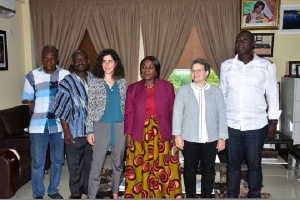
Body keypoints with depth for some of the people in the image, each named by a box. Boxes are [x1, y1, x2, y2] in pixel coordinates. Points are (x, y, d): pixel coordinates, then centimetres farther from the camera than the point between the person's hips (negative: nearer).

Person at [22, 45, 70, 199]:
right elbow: (30, 101, 4)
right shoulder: (32, 76, -2)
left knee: (57, 159, 12)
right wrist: (37, 119, 3)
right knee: (38, 162, 6)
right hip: (38, 126, -1)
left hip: (59, 125, 1)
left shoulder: (65, 75, -2)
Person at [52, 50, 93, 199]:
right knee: (75, 164, 8)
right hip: (75, 131, -3)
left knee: (90, 161, 16)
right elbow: (62, 110, -8)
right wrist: (66, 131, -11)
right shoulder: (67, 82, -8)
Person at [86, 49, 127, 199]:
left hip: (120, 126, 3)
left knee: (118, 162, 13)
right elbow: (90, 108, -2)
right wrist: (89, 130, -6)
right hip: (101, 127, -2)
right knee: (97, 164, -1)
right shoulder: (95, 82, 0)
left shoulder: (122, 82, 5)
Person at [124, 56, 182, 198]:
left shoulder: (167, 87, 4)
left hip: (162, 135, 0)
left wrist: (175, 134, -2)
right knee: (139, 170, 5)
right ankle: (139, 196, 19)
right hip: (140, 136, 1)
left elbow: (173, 111, 3)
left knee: (164, 170, 3)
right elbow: (129, 113, 5)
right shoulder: (132, 88, 7)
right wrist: (128, 134, -3)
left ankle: (167, 195, 18)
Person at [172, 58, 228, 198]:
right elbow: (177, 114, -1)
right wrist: (177, 135, -6)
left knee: (208, 170, 12)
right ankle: (190, 196, 27)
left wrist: (222, 137, 0)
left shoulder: (216, 91, 5)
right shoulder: (183, 90, 3)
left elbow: (222, 116, 4)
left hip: (210, 139, 1)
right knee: (190, 169, 11)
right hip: (189, 139, -1)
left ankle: (207, 195, 28)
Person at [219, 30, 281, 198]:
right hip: (231, 124, 2)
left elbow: (272, 94, 2)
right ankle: (232, 195, 31)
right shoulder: (226, 65, 2)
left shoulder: (266, 66, -2)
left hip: (256, 125, -1)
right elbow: (222, 93, 7)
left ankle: (254, 195, 33)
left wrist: (273, 121, 1)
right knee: (233, 164, 14)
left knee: (254, 164, 12)